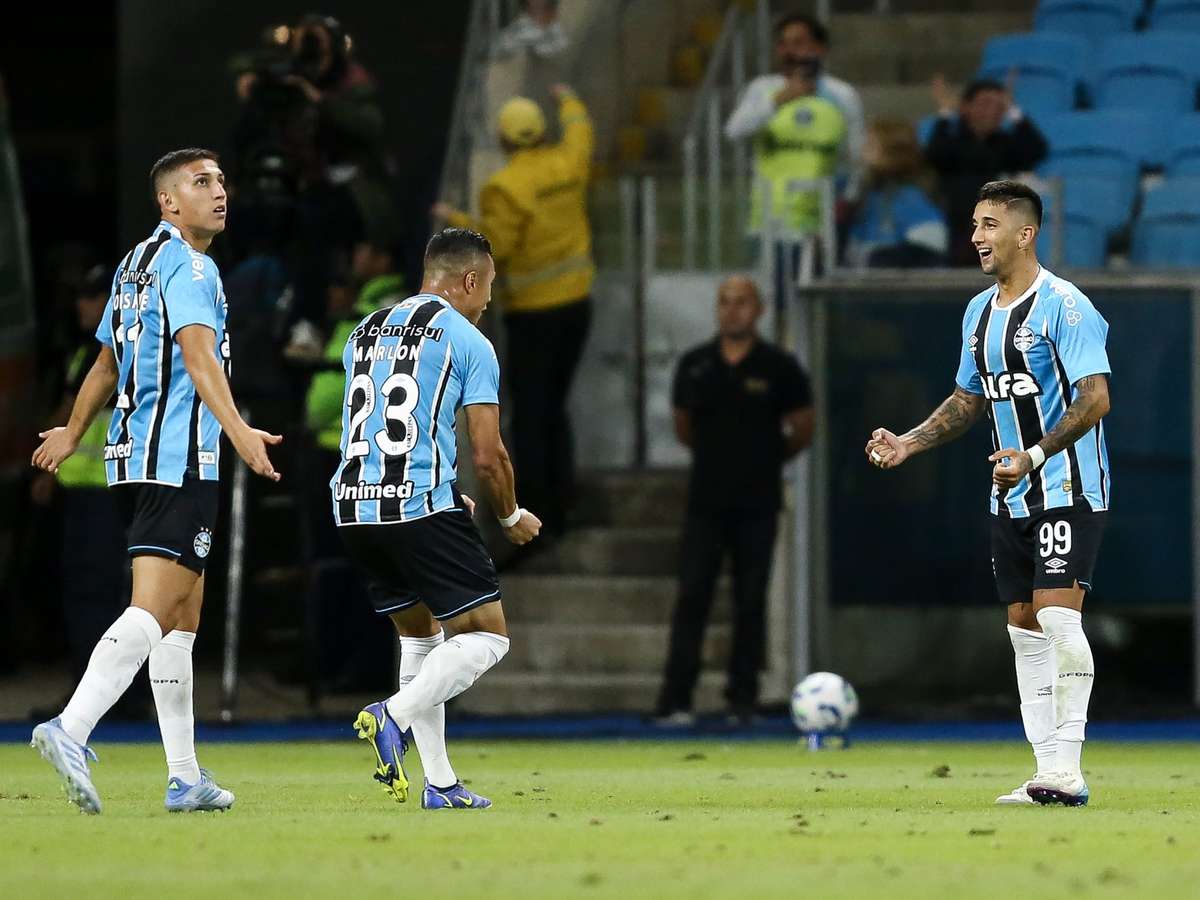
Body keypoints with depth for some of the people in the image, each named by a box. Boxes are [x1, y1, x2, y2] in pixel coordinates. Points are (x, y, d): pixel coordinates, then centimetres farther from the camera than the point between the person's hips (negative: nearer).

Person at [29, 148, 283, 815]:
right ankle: (71, 730, -30)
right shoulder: (187, 264, -9)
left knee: (183, 616, 13)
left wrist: (73, 433, 44)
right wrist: (237, 428, -36)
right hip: (179, 459, -10)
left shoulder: (137, 263, 20)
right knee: (153, 611, -16)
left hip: (135, 457, 10)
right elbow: (197, 353, -24)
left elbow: (107, 362, 31)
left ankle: (185, 777, 14)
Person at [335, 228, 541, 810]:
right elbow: (487, 455, -5)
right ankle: (394, 716, -20)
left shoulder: (364, 334, 19)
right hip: (421, 506, -7)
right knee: (486, 634, 1)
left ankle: (441, 783, 15)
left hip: (354, 507, 7)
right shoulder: (468, 342, -2)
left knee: (419, 633, 21)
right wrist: (511, 517, 14)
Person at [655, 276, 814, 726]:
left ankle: (742, 701, 7)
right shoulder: (695, 365, 6)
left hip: (757, 503, -1)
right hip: (706, 501, 1)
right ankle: (675, 702, -7)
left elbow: (803, 429, 7)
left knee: (751, 602, 1)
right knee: (692, 598, -5)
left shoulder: (779, 368, -1)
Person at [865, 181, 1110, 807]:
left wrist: (1034, 456, -27)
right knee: (1023, 629, 6)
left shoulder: (1063, 305, -14)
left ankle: (1068, 770, -16)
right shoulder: (979, 312, 13)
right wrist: (910, 443, 8)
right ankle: (1049, 773, 9)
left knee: (1058, 618, -17)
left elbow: (1095, 398, -20)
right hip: (1010, 497, 9)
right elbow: (968, 401, 23)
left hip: (1068, 491, -9)